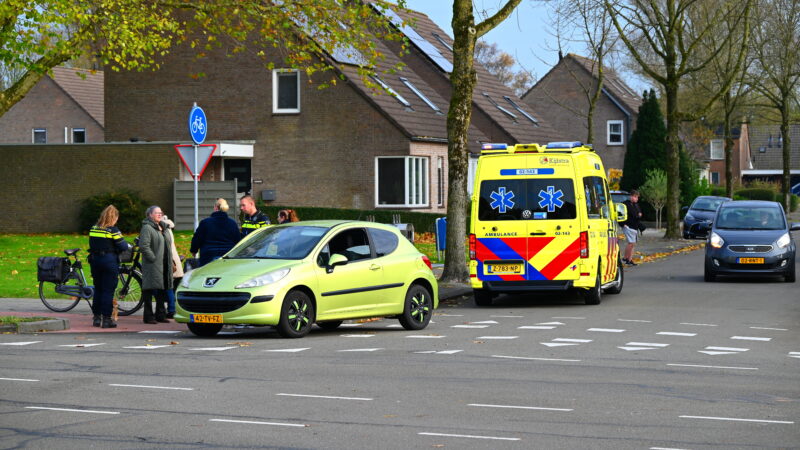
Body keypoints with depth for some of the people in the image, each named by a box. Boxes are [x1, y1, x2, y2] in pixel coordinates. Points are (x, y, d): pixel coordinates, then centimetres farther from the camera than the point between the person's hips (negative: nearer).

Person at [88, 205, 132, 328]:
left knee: (98, 289, 14)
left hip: (95, 260, 6)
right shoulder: (113, 230, -12)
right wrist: (129, 246, 10)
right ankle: (106, 319, -2)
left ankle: (96, 318, 17)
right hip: (109, 261, -6)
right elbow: (122, 246, -10)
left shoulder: (93, 229, 5)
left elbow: (91, 245, 10)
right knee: (108, 290, -1)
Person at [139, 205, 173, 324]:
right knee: (150, 291, -6)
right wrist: (153, 258, -19)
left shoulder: (163, 228, 19)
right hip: (152, 265, -9)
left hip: (164, 265, 9)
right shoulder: (147, 228, -9)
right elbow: (143, 246, -19)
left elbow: (168, 243, 27)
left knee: (162, 290, 12)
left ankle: (161, 315, 20)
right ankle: (149, 316, -2)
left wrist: (170, 262, 17)